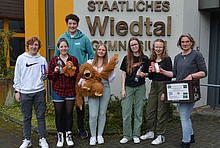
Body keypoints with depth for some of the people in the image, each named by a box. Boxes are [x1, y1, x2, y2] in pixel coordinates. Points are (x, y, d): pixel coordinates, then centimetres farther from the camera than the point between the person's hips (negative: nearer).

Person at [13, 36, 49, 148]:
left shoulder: (42, 59, 6)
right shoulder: (21, 58, 4)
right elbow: (17, 76, 5)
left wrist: (44, 75, -11)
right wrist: (17, 91, 1)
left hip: (39, 92, 0)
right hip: (25, 92, 0)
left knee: (41, 117, 5)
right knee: (26, 117, 8)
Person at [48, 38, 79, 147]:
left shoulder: (73, 59, 4)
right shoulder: (54, 60, 0)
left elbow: (77, 76, 4)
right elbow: (50, 76, 1)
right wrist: (55, 72, -18)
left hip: (70, 90, 1)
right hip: (57, 90, -1)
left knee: (69, 112, 7)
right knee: (59, 113, 7)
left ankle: (68, 135, 22)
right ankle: (60, 136, 21)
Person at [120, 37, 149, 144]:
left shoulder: (145, 59, 3)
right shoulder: (126, 58, 2)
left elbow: (147, 73, 11)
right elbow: (123, 74, 2)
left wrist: (143, 74, -13)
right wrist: (123, 89, -3)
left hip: (140, 88, 1)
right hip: (128, 87, 0)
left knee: (138, 112, 7)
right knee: (126, 113, -1)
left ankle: (136, 135, 18)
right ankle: (126, 135, 13)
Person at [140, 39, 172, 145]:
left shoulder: (167, 59, -4)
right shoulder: (151, 60, 11)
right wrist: (150, 71, -5)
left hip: (164, 86, -6)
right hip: (154, 86, 6)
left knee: (162, 111, 0)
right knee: (150, 110, 9)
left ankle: (161, 135, 12)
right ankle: (151, 132, 26)